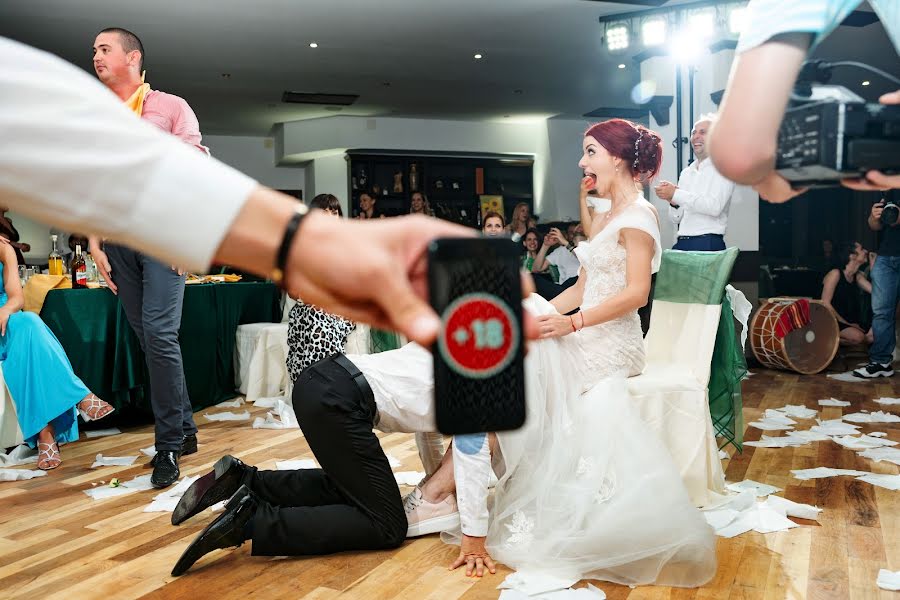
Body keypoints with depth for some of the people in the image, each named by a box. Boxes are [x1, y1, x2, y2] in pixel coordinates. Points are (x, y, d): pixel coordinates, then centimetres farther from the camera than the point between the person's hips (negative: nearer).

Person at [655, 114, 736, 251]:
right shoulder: (686, 172, 15)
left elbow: (715, 207, -17)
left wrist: (676, 194, -15)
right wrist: (674, 203, -7)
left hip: (708, 245, -5)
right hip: (681, 244, 5)